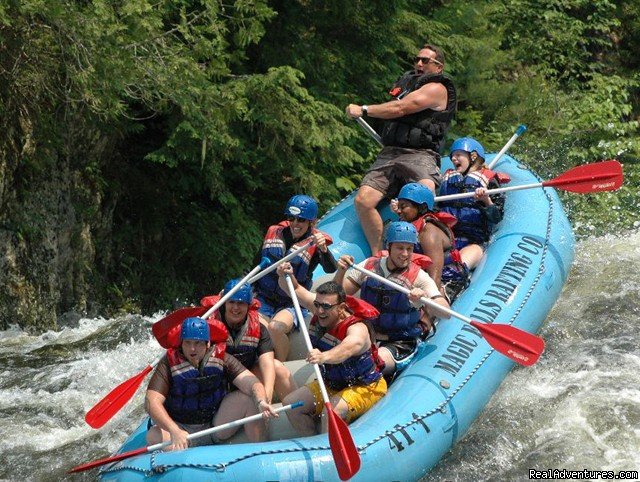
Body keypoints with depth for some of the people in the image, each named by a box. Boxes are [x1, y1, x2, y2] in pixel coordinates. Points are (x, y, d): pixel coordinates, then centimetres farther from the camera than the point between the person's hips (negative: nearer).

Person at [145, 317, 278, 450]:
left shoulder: (221, 358, -6)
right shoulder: (169, 363, -13)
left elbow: (250, 382, -19)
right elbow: (151, 402, -24)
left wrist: (261, 402, -43)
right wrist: (175, 431, -40)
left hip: (217, 427, 2)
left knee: (249, 398, -18)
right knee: (153, 437, -32)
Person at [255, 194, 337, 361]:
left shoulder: (315, 243, -6)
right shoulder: (274, 233, 6)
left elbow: (331, 270, -26)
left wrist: (323, 249, -45)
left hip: (291, 304, -3)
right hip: (263, 299, 3)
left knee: (276, 327, -32)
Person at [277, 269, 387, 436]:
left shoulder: (357, 329, -31)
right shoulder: (322, 310, -8)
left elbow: (349, 347, -54)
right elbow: (296, 290, 1)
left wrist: (324, 357, -75)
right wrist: (286, 277, -22)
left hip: (364, 389, -8)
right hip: (331, 385, 8)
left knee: (333, 409, -36)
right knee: (291, 403, -5)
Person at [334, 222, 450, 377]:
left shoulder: (418, 277, -7)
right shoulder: (369, 266, 3)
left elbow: (446, 313, -18)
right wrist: (341, 272, -15)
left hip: (401, 345, -3)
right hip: (367, 336, 3)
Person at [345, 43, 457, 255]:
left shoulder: (437, 89, -1)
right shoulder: (406, 81, 25)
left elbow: (399, 109, -9)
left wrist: (363, 110, -2)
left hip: (420, 155, -7)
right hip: (389, 153, 7)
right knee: (362, 200, -14)